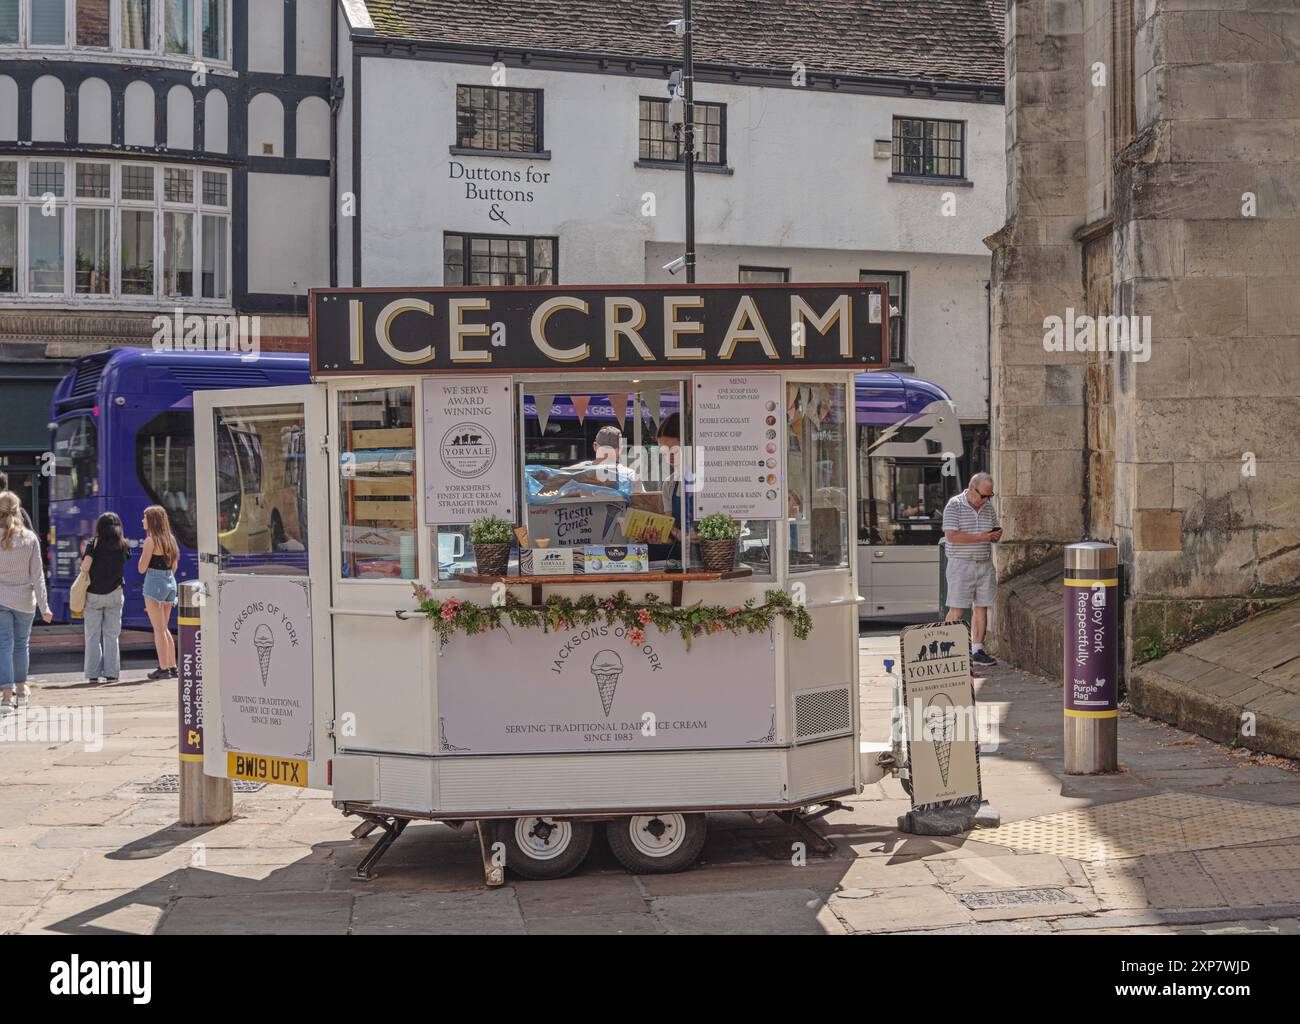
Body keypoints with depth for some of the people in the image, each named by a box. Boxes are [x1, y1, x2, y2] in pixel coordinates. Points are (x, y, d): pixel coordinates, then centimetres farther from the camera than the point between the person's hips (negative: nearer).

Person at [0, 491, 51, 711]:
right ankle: (21, 689, 32)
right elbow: (37, 575, -3)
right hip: (24, 601, 2)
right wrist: (43, 606, 1)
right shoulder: (29, 538, -4)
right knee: (21, 644, 17)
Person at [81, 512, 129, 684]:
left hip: (94, 594, -2)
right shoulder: (123, 546, 0)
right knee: (112, 635, 7)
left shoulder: (94, 544, -8)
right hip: (115, 594, 2)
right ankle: (111, 673, 5)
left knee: (93, 635, 6)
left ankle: (93, 674, 6)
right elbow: (121, 565, 4)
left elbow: (85, 566, -17)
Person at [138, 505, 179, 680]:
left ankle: (163, 668, -4)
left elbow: (142, 568, -11)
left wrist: (143, 551, 1)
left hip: (154, 583, -7)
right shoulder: (170, 540, 10)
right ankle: (172, 666, 16)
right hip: (171, 583, 7)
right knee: (165, 628, 16)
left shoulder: (151, 540, -12)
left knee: (158, 629, -3)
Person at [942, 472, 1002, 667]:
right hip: (961, 564, -6)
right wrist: (980, 537, -20)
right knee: (956, 609, -5)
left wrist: (996, 535, -4)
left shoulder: (989, 507, 11)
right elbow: (952, 535, -18)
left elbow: (994, 532, 21)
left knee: (981, 607, 5)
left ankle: (977, 650, 11)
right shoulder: (954, 506, -9)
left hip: (985, 563, 6)